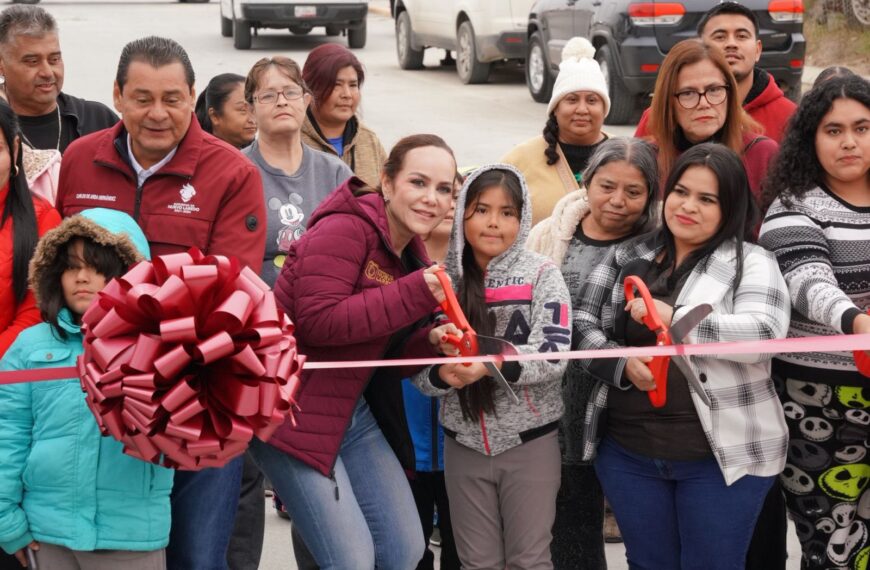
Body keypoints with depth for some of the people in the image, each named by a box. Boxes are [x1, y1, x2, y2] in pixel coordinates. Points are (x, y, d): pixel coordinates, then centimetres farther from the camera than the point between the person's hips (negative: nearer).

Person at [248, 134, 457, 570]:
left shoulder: (412, 254, 11)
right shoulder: (344, 229, -16)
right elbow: (319, 321, -27)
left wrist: (432, 341, -8)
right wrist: (417, 293, -27)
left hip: (354, 414, 9)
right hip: (291, 411, -9)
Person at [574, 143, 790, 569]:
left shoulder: (752, 264, -2)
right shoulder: (627, 256, 11)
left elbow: (764, 334, -18)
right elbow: (582, 324, 6)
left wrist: (676, 318, -23)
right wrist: (621, 364, -13)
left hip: (722, 455, -4)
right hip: (628, 452, 4)